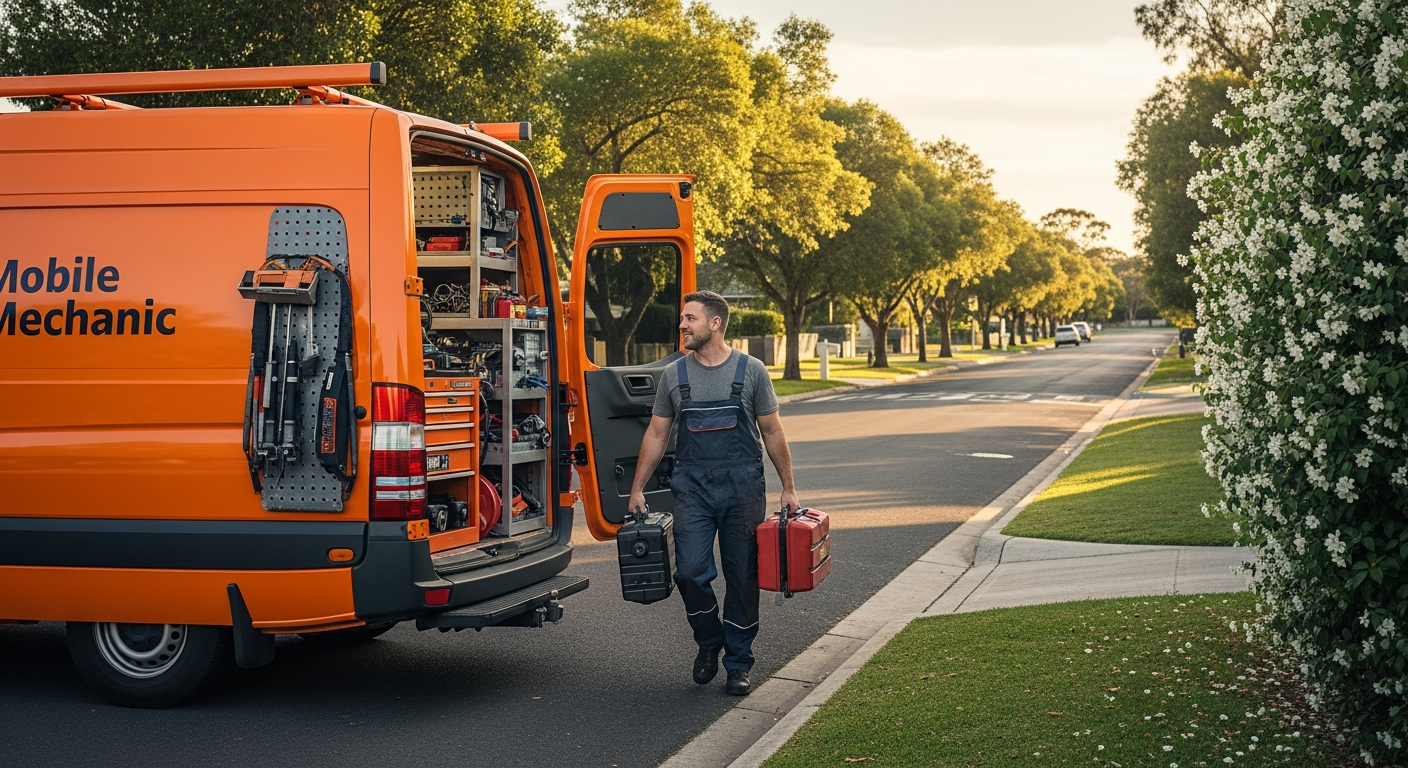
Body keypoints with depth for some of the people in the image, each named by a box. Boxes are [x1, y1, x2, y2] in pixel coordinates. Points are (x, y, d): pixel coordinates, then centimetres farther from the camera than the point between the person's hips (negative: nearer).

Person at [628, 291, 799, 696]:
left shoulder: (751, 371, 2)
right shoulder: (674, 375, 7)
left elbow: (772, 432, 6)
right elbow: (656, 435, 11)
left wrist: (788, 488, 4)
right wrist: (637, 489, 7)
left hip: (743, 488, -1)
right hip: (692, 488, 1)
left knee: (742, 577, 3)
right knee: (690, 571, -10)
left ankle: (738, 664, 16)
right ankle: (708, 643, 17)